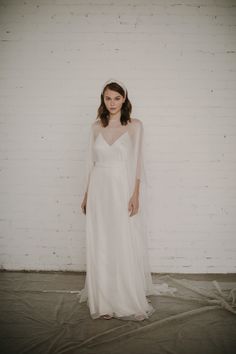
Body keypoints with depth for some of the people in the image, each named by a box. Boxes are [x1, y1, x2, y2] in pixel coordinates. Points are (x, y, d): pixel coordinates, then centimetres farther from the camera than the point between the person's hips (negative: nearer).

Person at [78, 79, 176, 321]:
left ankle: (131, 301, 16)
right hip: (99, 191, 3)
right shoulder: (96, 126, 8)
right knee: (101, 247, 6)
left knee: (126, 247, 1)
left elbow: (138, 161, -4)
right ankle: (105, 301, 19)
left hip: (123, 190, -3)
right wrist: (86, 195, 9)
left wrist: (135, 194, -12)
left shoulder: (135, 125, 0)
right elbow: (91, 161, 11)